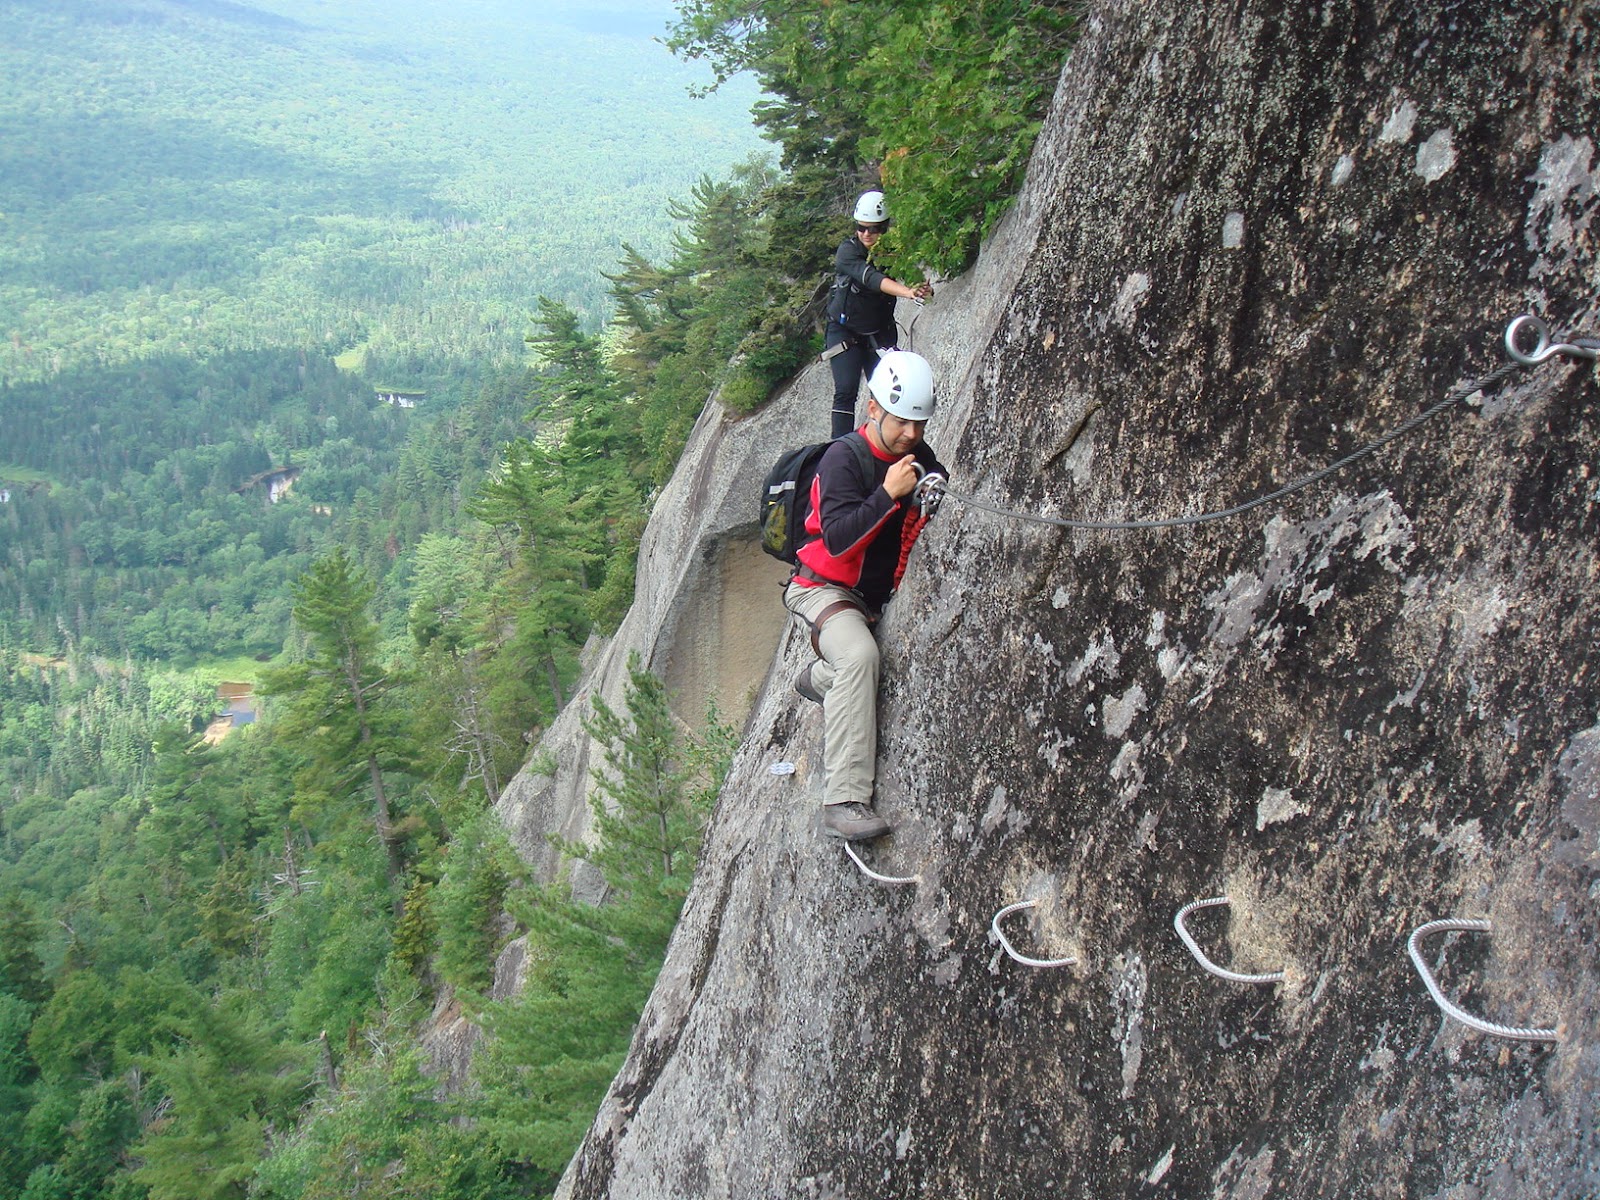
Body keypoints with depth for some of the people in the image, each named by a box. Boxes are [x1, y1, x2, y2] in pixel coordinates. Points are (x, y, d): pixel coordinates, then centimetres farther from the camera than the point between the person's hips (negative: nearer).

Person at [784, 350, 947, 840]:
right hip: (825, 590, -7)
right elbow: (837, 539, -26)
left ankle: (819, 677, 18)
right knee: (859, 654, -35)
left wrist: (937, 497, -14)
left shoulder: (920, 457, 4)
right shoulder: (844, 457, -16)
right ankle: (844, 800, -37)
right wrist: (888, 494, -33)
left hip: (878, 598, 7)